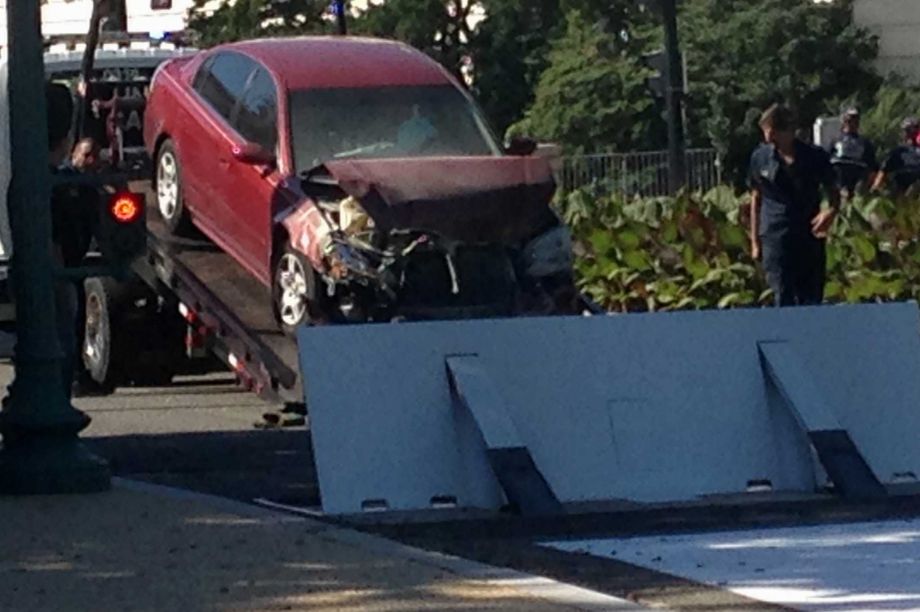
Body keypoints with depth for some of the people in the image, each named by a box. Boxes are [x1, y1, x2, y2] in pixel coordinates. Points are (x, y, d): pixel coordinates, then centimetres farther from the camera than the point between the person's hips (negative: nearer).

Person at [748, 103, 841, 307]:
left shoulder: (815, 157, -2)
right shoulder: (761, 158, 1)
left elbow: (832, 191, 8)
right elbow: (756, 199, 11)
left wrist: (831, 211, -16)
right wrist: (755, 241, 10)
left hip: (810, 236, 0)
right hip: (775, 237, 0)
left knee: (812, 298, 3)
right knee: (783, 298, -4)